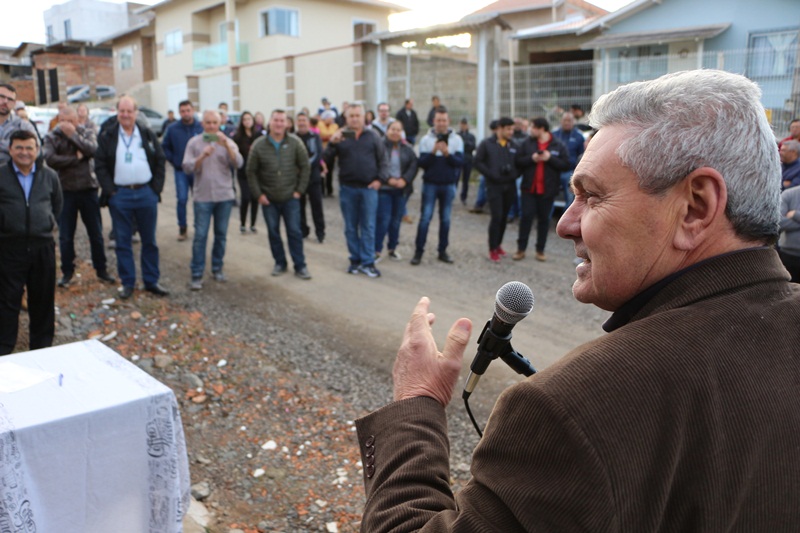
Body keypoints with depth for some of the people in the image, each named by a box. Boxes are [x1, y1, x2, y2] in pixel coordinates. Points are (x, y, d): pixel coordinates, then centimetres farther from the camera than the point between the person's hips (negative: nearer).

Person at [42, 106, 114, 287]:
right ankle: (67, 272, 20)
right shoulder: (51, 137, 0)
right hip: (65, 191, 0)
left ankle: (101, 270, 19)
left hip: (88, 189, 0)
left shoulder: (87, 133, 4)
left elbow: (92, 150, -17)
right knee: (65, 236, 7)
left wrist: (72, 134, -17)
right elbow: (50, 159, -16)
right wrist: (76, 158, -14)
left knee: (96, 233, 7)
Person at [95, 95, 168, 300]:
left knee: (150, 241, 7)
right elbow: (100, 166, 1)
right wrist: (109, 190, -8)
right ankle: (127, 283, 14)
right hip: (119, 195, -1)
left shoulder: (148, 134, 7)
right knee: (123, 241, 5)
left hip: (146, 193, 1)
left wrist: (156, 188, -3)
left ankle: (151, 281, 16)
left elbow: (160, 162, 6)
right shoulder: (107, 136, 3)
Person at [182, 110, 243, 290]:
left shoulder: (227, 142, 5)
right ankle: (197, 275, 0)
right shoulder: (194, 143, 3)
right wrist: (202, 156, -22)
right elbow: (187, 167, -6)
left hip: (224, 195, 2)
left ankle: (217, 269, 22)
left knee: (221, 235, 9)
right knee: (200, 236, -4)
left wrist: (226, 145, -24)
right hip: (203, 196, -2)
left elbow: (238, 164, -10)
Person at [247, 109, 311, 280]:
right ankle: (280, 263, 23)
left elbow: (305, 167, 1)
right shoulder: (259, 145, -3)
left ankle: (300, 266, 8)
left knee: (294, 232, 0)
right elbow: (251, 172, 2)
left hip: (290, 197, -1)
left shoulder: (295, 143, -4)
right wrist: (258, 194, -2)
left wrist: (299, 190, -3)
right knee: (273, 232, 9)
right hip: (268, 199, 1)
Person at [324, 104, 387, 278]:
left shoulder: (373, 136, 5)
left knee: (368, 227, 1)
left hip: (369, 188, -1)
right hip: (347, 188, 1)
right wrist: (332, 143, -18)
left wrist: (380, 179, -8)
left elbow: (383, 160, 6)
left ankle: (367, 262, 6)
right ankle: (355, 260, 20)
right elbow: (327, 160, -3)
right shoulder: (340, 137, 5)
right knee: (350, 227, 8)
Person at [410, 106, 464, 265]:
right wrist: (433, 152, -21)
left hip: (449, 185, 1)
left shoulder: (456, 139, 1)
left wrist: (448, 154, -23)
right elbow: (422, 163, -6)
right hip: (430, 184, -1)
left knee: (445, 219, 7)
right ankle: (418, 251, 2)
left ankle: (443, 251, 16)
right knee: (425, 218, -3)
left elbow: (460, 162, -7)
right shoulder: (426, 139, 0)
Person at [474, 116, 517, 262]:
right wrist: (492, 175, -15)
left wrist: (514, 174, -6)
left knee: (504, 218, 10)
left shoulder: (513, 146, 11)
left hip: (509, 187, 5)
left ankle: (498, 244, 26)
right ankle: (493, 249, 0)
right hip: (494, 186, -5)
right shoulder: (486, 144, -2)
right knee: (496, 217, -10)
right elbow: (478, 162, -5)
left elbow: (519, 164, 15)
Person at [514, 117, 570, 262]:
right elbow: (518, 162, 0)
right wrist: (531, 159, -17)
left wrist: (550, 158, -18)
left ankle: (540, 250, 18)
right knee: (526, 217, 0)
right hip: (529, 188, 1)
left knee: (544, 219, 7)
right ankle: (521, 249, 9)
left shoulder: (559, 145, -2)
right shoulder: (527, 143, 2)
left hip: (548, 190, -1)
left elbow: (566, 164, -7)